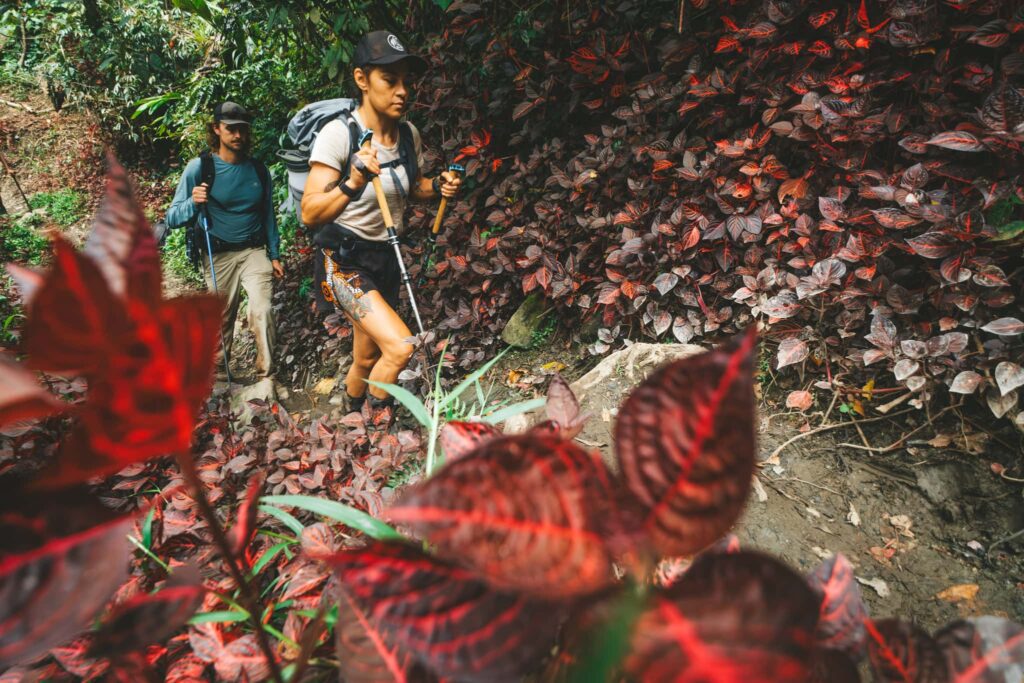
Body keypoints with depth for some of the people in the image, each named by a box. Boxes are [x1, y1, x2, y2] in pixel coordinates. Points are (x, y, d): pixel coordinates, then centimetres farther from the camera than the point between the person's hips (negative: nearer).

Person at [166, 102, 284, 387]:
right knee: (221, 317, 9)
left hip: (254, 251, 1)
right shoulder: (199, 167, -7)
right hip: (219, 256, -1)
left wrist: (275, 255, 12)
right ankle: (217, 370, 31)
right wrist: (193, 203, -29)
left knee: (262, 310, -16)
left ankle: (266, 377, -9)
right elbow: (173, 218, -9)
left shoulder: (258, 169, 3)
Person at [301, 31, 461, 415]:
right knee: (400, 347, -23)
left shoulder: (409, 134, -2)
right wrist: (352, 184, -42)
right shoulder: (338, 134, -20)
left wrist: (438, 186, -6)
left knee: (368, 359, 17)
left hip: (386, 260, 6)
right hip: (343, 261, -6)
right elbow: (310, 213, -25)